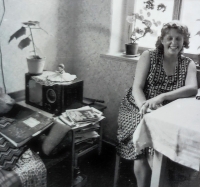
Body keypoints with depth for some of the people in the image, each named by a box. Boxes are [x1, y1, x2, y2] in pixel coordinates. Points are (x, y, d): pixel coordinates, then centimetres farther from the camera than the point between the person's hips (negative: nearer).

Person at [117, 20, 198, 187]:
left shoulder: (188, 64, 5)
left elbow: (192, 89, -16)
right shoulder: (149, 56, -1)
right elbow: (137, 87, -9)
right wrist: (144, 105, -31)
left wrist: (161, 97, -33)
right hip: (139, 109, -2)